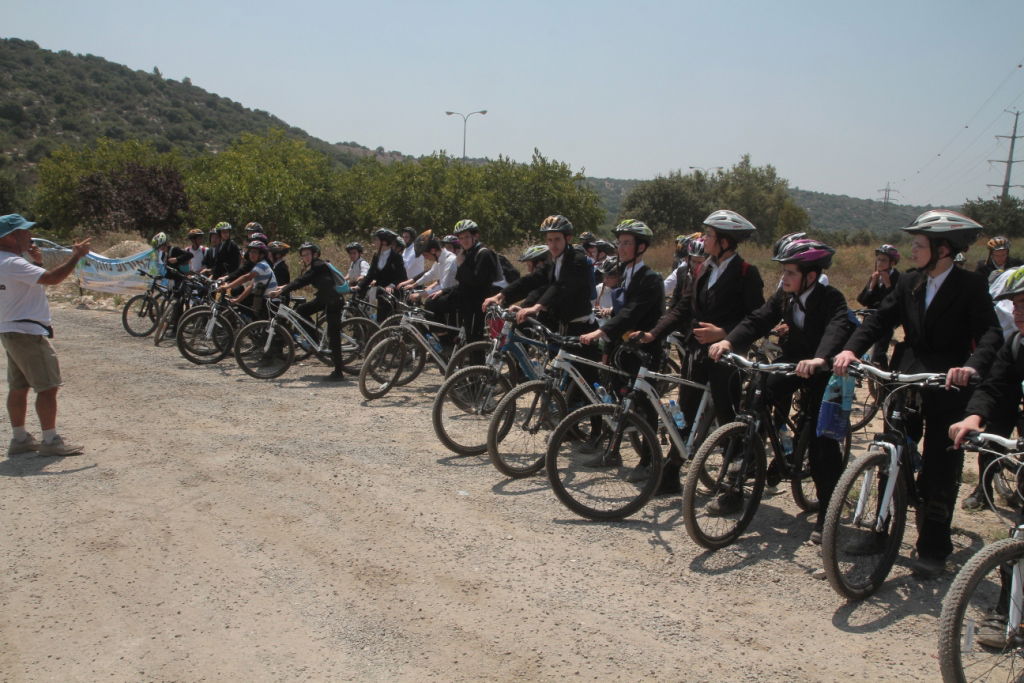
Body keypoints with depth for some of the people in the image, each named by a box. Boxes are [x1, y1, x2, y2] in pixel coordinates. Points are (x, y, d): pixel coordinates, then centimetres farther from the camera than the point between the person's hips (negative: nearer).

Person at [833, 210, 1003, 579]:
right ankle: (883, 531, 20)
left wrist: (972, 366, -39)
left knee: (939, 471, 3)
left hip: (949, 389, -4)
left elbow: (991, 333, -19)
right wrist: (850, 349, -20)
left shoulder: (971, 285, -8)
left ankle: (933, 549, 15)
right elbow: (880, 319, -2)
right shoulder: (909, 283, 6)